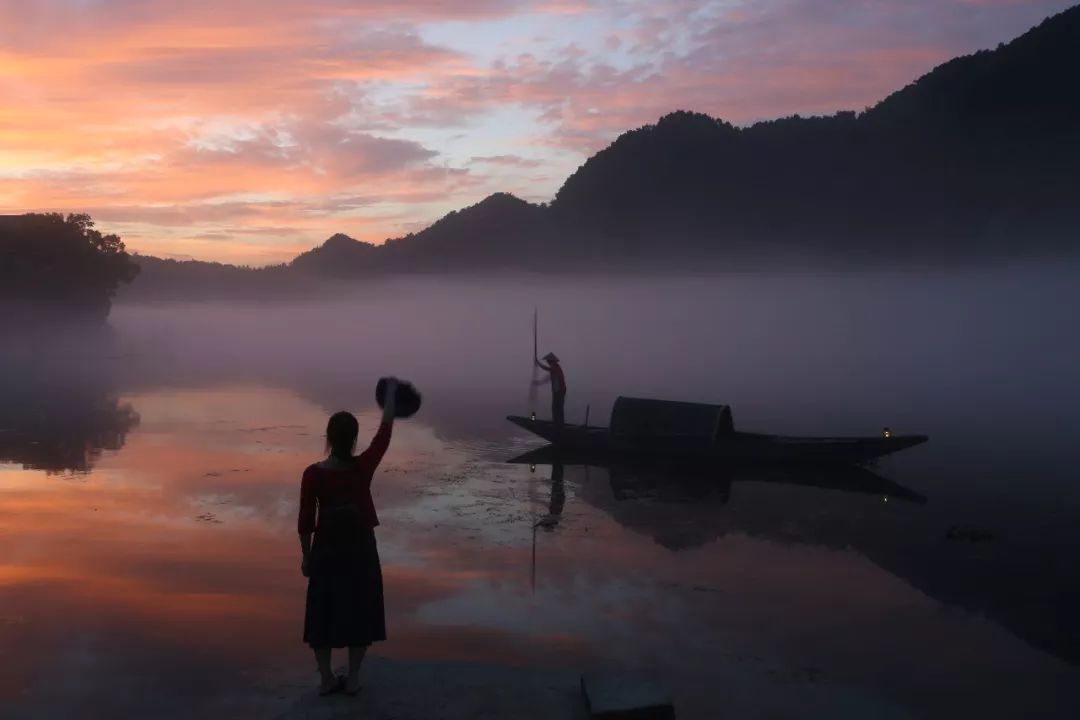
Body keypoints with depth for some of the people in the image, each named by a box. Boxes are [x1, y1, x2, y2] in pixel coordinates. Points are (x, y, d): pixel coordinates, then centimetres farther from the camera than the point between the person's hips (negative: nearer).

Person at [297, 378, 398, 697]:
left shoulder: (313, 474, -14)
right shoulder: (363, 467, -15)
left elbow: (305, 520, -8)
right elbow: (385, 431, -4)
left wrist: (306, 555, 6)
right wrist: (391, 391, 6)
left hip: (326, 549, 0)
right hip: (360, 548, 0)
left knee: (322, 613, 14)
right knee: (358, 611, 13)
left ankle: (327, 679, 20)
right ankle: (353, 679, 18)